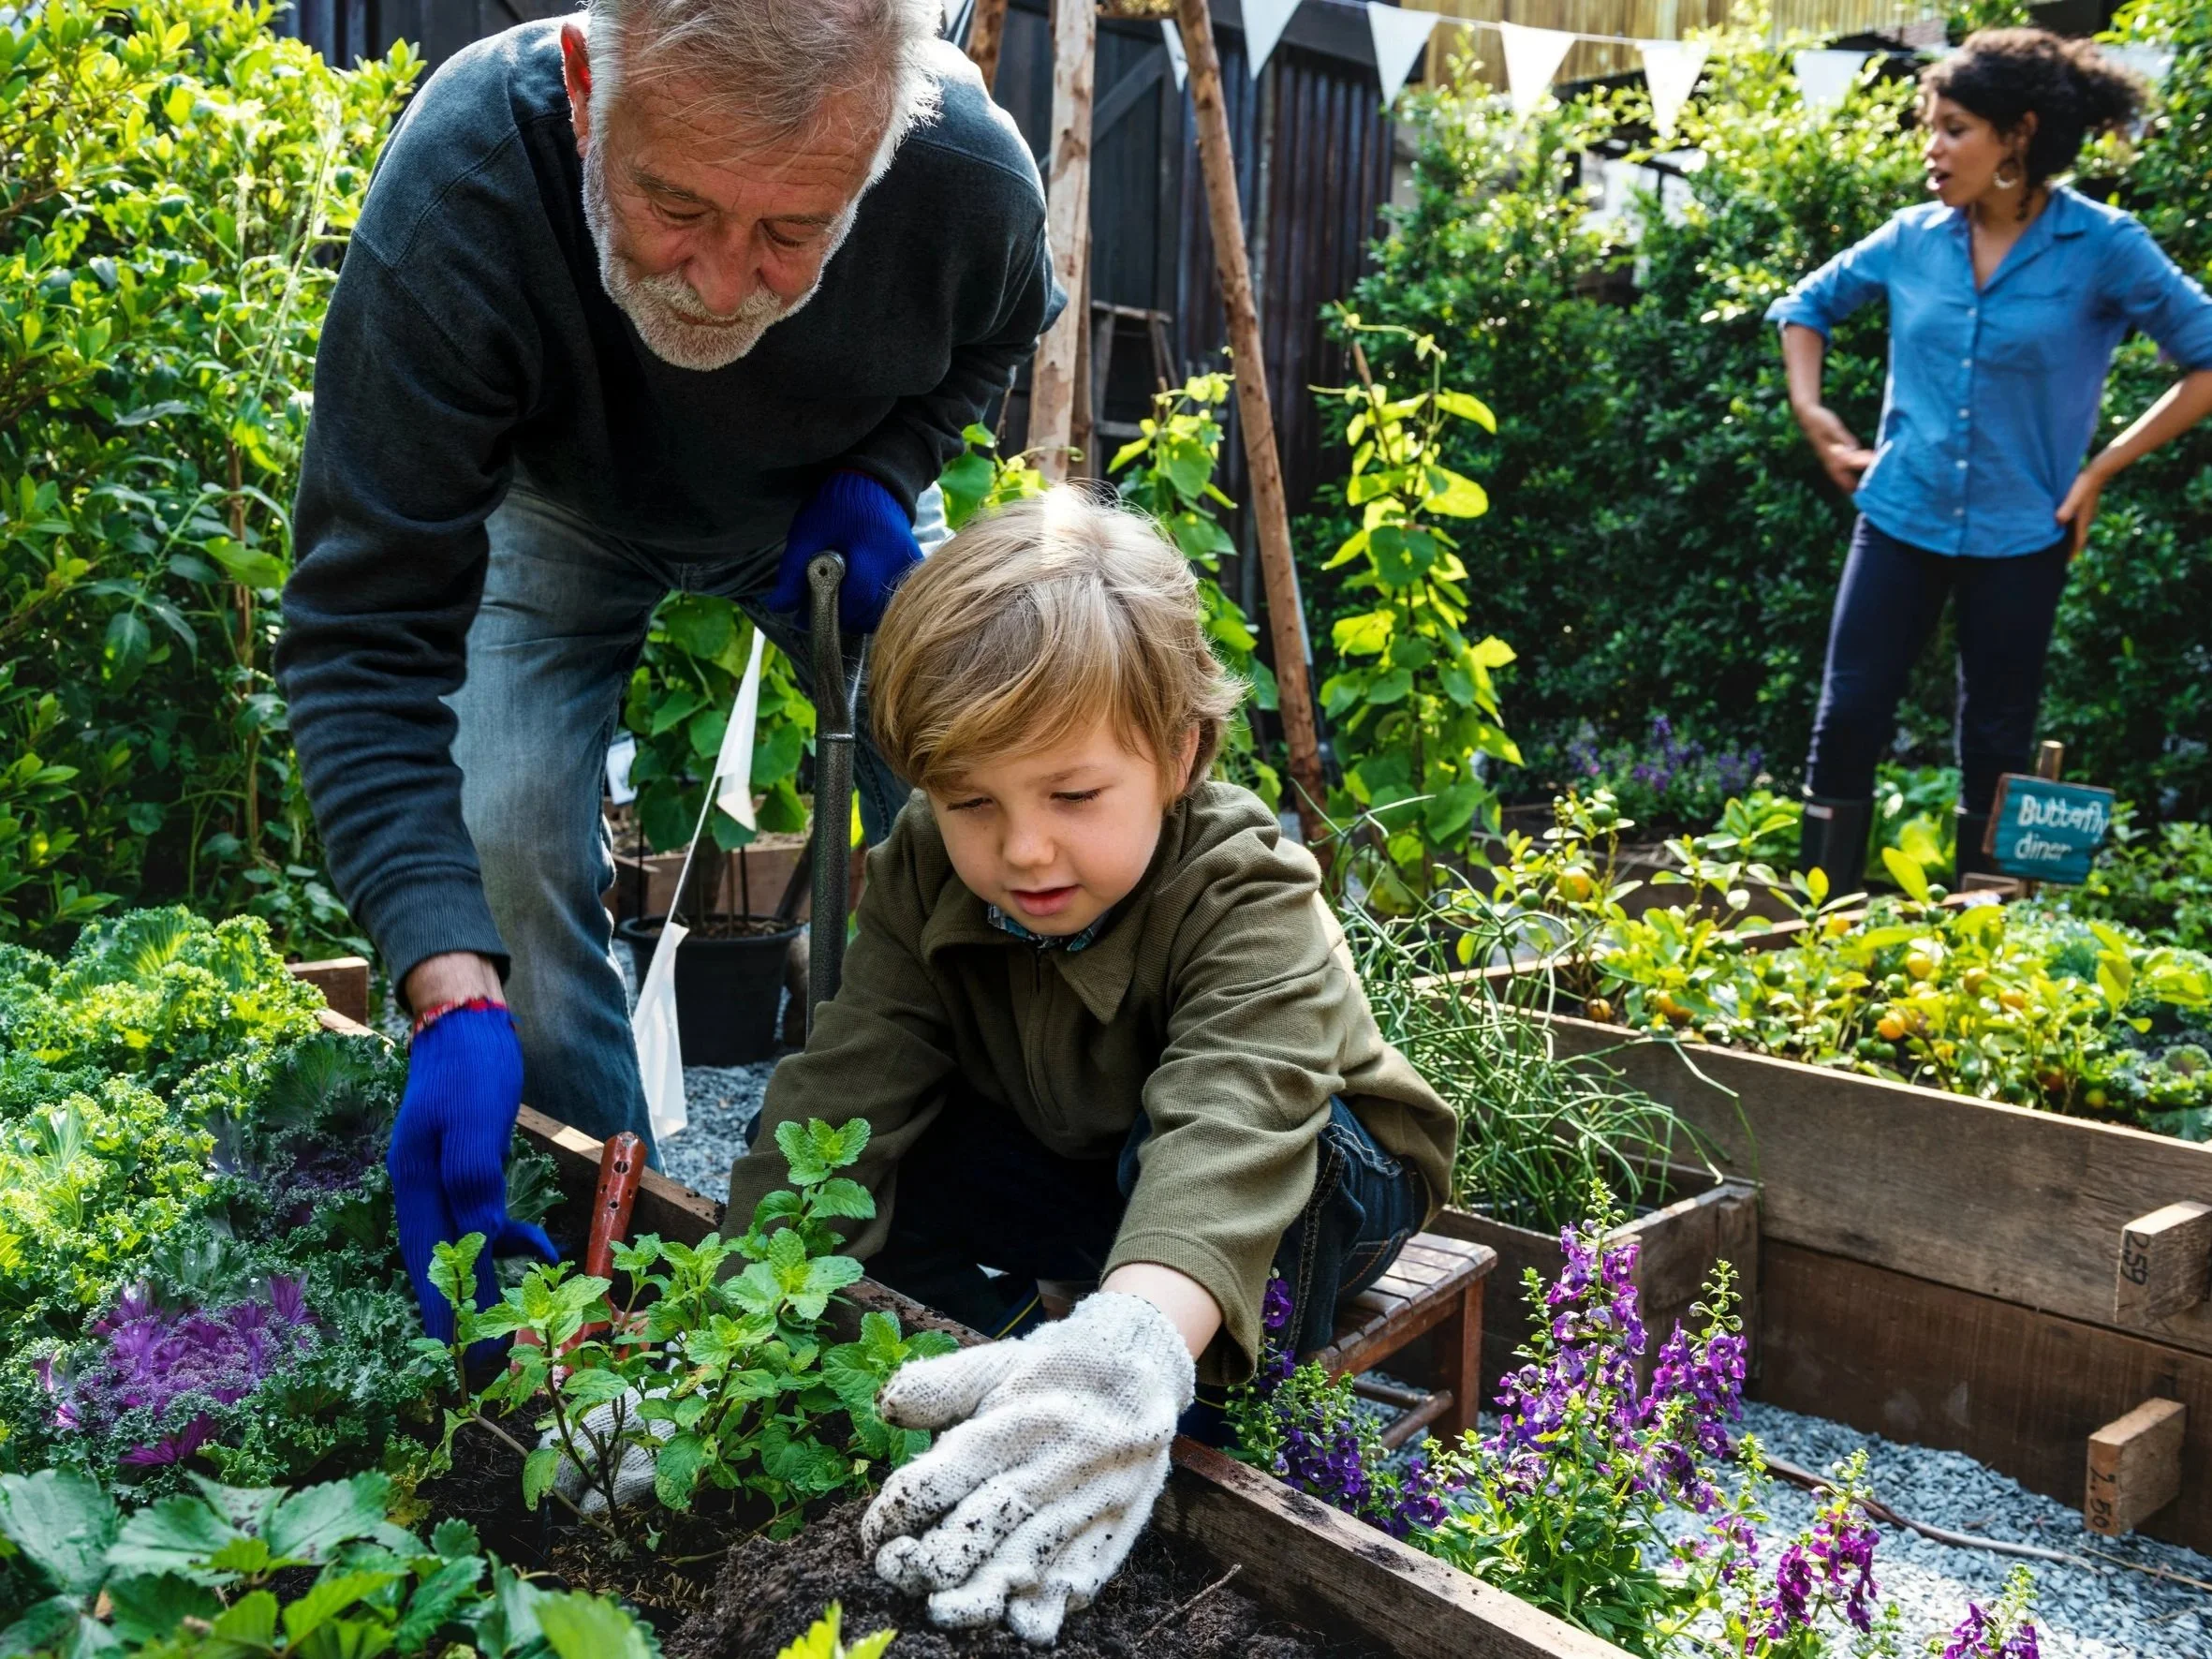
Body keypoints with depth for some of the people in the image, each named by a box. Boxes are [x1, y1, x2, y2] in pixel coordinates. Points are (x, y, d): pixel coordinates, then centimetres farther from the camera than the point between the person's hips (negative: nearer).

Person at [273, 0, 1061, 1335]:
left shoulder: (973, 173, -33)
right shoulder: (457, 186, -40)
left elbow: (1001, 332, -4)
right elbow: (368, 634, -38)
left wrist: (887, 473, -24)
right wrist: (454, 998, -49)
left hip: (832, 509, 2)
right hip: (564, 500, -1)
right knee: (509, 839, -19)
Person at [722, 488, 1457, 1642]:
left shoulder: (1251, 900, -34)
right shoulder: (923, 879, -19)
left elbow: (1230, 1129, -52)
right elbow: (839, 1097, -26)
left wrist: (1135, 1345, -72)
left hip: (1310, 1184, -4)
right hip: (1076, 1171, 4)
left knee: (1177, 1155, -38)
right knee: (878, 1163, -19)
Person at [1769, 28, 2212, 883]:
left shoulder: (2102, 247, -10)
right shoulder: (1913, 237, 0)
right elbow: (1808, 304, 17)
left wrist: (2102, 468, -7)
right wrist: (1810, 409, 5)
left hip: (2019, 536, -2)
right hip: (1900, 518, 2)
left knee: (1995, 746, 9)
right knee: (1848, 719, -1)